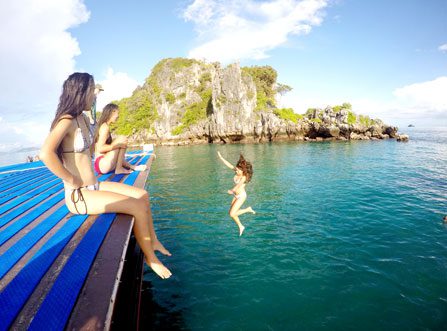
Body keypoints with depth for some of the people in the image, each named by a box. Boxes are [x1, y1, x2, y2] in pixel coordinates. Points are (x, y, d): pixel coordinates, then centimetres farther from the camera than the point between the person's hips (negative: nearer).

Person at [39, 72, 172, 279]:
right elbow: (46, 154, -33)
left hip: (93, 186, 9)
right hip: (79, 195, -9)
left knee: (143, 195, 7)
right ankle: (150, 258, 2)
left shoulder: (82, 118, 10)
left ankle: (153, 240, 20)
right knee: (138, 206, -16)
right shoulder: (66, 120, -18)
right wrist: (73, 181, -23)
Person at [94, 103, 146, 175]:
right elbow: (100, 148, -19)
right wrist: (118, 144, -16)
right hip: (103, 164, -10)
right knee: (122, 139, -13)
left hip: (100, 164, 10)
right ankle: (119, 168, -10)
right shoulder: (105, 126, -11)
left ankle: (131, 166, 22)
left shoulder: (102, 126, 15)